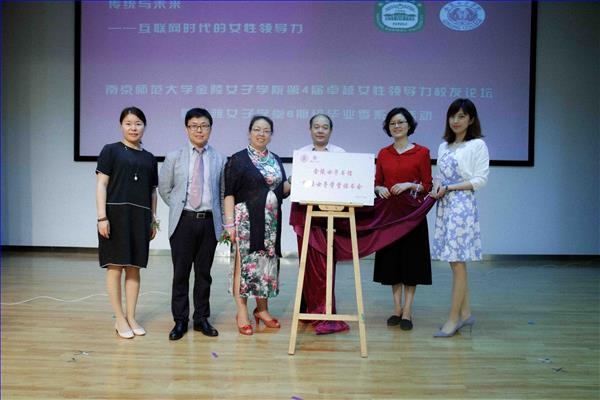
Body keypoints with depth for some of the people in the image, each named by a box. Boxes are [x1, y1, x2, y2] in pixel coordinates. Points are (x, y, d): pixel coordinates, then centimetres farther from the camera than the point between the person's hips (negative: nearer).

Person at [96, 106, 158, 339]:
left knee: (134, 268, 7)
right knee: (115, 267, -1)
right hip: (116, 214, -4)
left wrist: (153, 220, 13)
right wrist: (101, 217, -12)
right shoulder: (111, 150, 2)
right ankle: (119, 319, 9)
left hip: (140, 217, 4)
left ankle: (131, 317, 16)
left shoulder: (149, 158, 14)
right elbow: (101, 184, -4)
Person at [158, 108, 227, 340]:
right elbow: (164, 188, 12)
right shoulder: (174, 157, 4)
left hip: (209, 222, 1)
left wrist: (223, 221, 4)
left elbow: (223, 192, 9)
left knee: (204, 273, 8)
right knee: (181, 273, 4)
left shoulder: (220, 160, 4)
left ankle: (202, 319, 21)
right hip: (183, 221, 0)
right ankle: (180, 321, 16)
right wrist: (178, 207, 6)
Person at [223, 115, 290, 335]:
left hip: (271, 222, 5)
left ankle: (262, 309, 22)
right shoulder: (238, 159, -2)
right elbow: (229, 193, -6)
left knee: (267, 262, 9)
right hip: (246, 220, -5)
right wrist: (229, 222, -13)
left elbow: (283, 189, 17)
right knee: (244, 262, -5)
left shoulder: (276, 160, 15)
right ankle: (242, 312, 5)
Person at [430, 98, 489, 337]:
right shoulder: (444, 146, 17)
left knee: (458, 262, -6)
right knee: (455, 262, 9)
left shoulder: (477, 145, -2)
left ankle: (454, 318, 1)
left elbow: (480, 180, -7)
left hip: (463, 205, -6)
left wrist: (448, 188, -12)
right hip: (444, 206, 7)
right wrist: (437, 188, -2)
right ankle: (465, 313, 19)